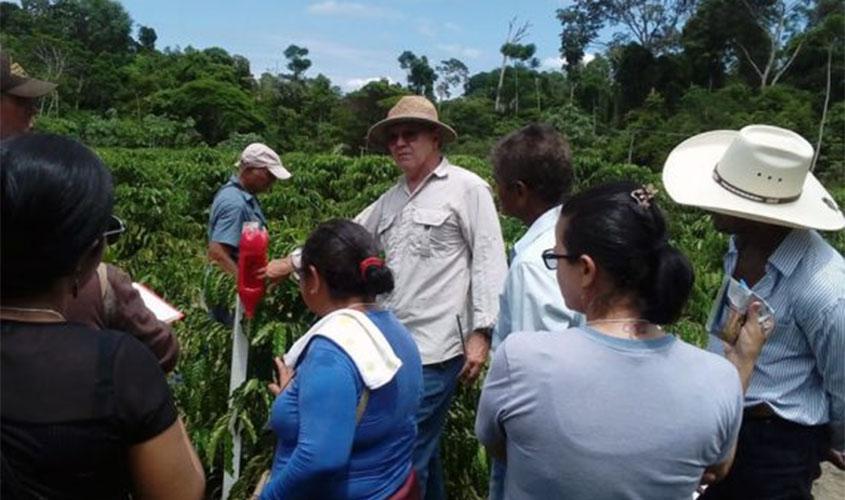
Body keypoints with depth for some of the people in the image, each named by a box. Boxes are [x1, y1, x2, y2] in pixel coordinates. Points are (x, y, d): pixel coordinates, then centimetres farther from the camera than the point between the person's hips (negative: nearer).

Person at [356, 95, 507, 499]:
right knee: (422, 448, 19)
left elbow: (489, 262, -9)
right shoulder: (390, 200, 16)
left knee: (407, 454, -2)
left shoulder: (467, 188, -5)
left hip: (434, 347, -7)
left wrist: (481, 332, -14)